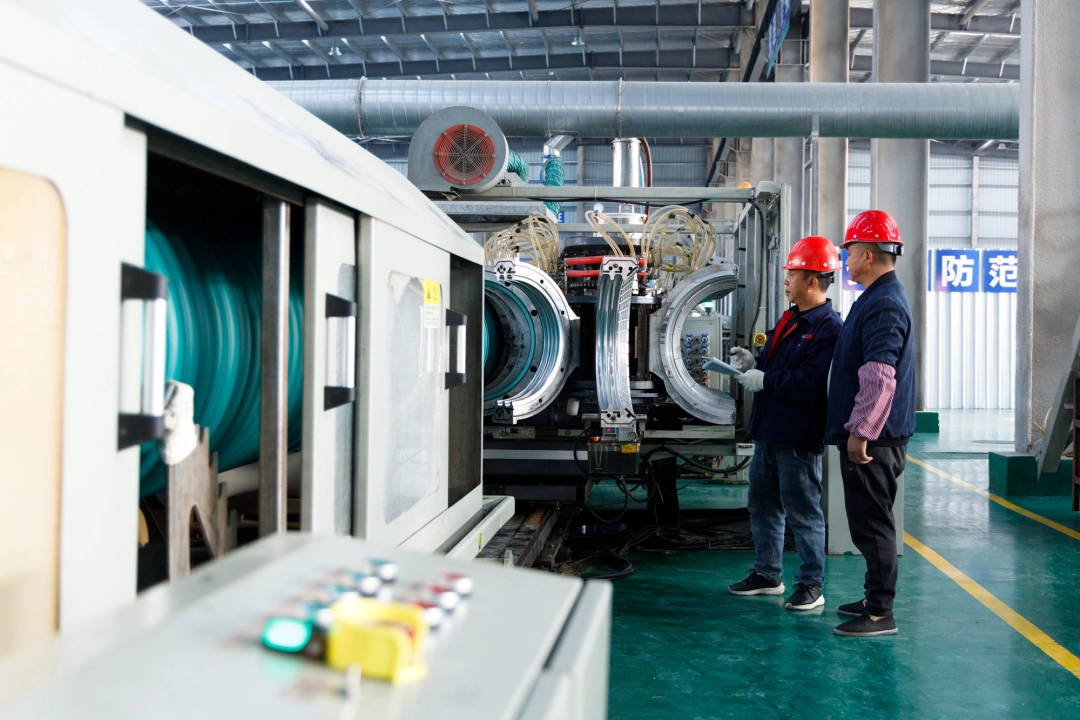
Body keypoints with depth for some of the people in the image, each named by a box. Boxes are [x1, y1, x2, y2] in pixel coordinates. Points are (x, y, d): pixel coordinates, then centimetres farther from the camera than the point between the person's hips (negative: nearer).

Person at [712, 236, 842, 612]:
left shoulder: (829, 328, -17)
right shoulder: (789, 319, 15)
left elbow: (810, 383, -26)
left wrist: (764, 380, -19)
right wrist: (754, 363, 2)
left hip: (798, 439, -10)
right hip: (768, 432, 10)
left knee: (803, 513, 0)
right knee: (762, 506, 17)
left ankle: (811, 585, 12)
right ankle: (767, 574, 30)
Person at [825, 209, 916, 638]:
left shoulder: (884, 305, -18)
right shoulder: (877, 298, 16)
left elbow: (880, 377, -25)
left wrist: (860, 431, -23)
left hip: (872, 439, -11)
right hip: (868, 436, 11)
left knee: (872, 523, -5)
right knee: (869, 522, 18)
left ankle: (880, 614, 2)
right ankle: (876, 598, 29)